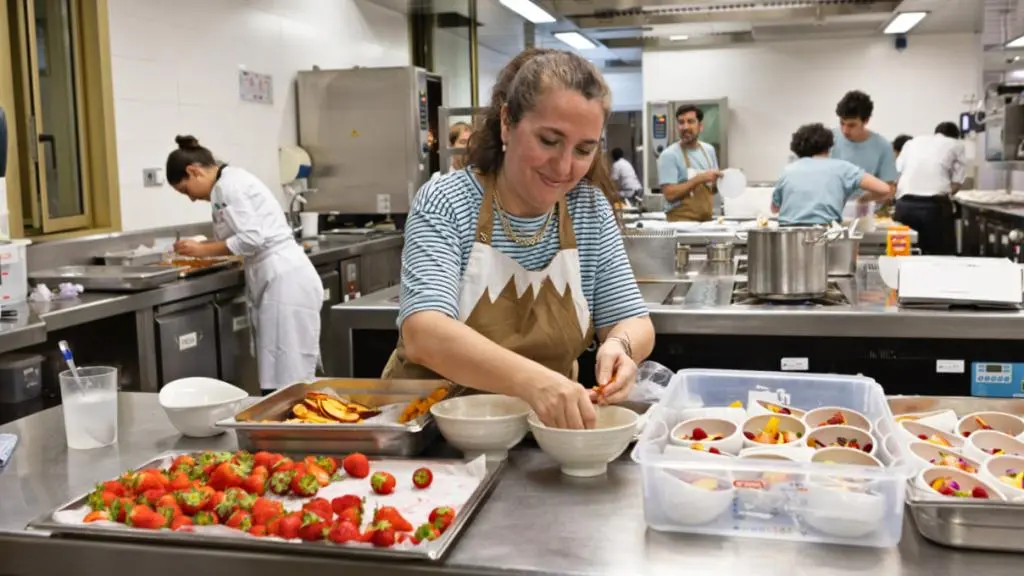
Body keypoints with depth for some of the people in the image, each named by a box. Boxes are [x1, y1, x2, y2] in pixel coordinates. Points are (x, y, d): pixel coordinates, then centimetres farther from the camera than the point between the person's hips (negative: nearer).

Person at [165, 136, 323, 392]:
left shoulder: (228, 185, -10)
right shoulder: (232, 180, 19)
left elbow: (251, 238, -18)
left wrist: (203, 250, -8)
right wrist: (199, 247, 12)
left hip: (284, 281, -10)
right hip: (280, 280, 10)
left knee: (288, 377, -8)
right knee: (278, 374, 10)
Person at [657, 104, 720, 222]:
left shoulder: (709, 150, 11)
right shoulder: (669, 155, -9)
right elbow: (669, 194, -16)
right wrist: (699, 179, -20)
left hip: (707, 219, 6)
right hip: (681, 221, -6)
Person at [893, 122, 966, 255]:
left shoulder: (913, 142, 25)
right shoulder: (956, 145, 17)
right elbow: (957, 183, 8)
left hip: (904, 204, 3)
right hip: (935, 205, -3)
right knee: (942, 255, 5)